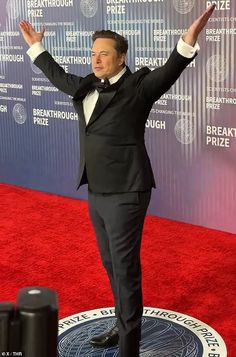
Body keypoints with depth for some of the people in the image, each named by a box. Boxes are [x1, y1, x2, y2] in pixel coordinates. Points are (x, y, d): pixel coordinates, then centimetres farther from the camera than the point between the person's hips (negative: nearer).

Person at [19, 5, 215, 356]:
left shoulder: (138, 86, -9)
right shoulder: (86, 86, 11)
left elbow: (169, 71, -23)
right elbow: (57, 75, 27)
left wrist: (188, 40, -40)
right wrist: (36, 47, 37)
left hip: (125, 193, -7)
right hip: (96, 193, 8)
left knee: (126, 269, -1)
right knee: (111, 266, 19)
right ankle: (123, 326, 36)